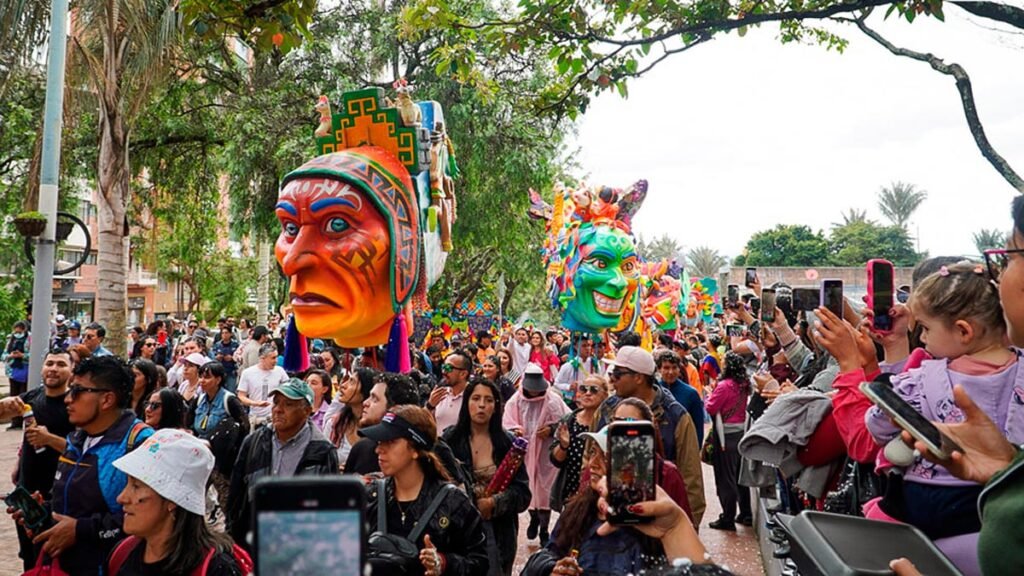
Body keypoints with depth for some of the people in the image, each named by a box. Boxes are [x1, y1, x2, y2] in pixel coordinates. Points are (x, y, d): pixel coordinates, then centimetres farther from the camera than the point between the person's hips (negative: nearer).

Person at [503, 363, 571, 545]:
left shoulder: (553, 400, -10)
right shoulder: (516, 400, -1)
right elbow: (507, 424, 0)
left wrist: (552, 429, -19)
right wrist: (515, 430, -20)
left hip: (546, 452, -3)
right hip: (524, 450, 3)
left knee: (544, 488, 2)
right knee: (528, 486, 13)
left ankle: (544, 528, 17)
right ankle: (534, 518, 39)